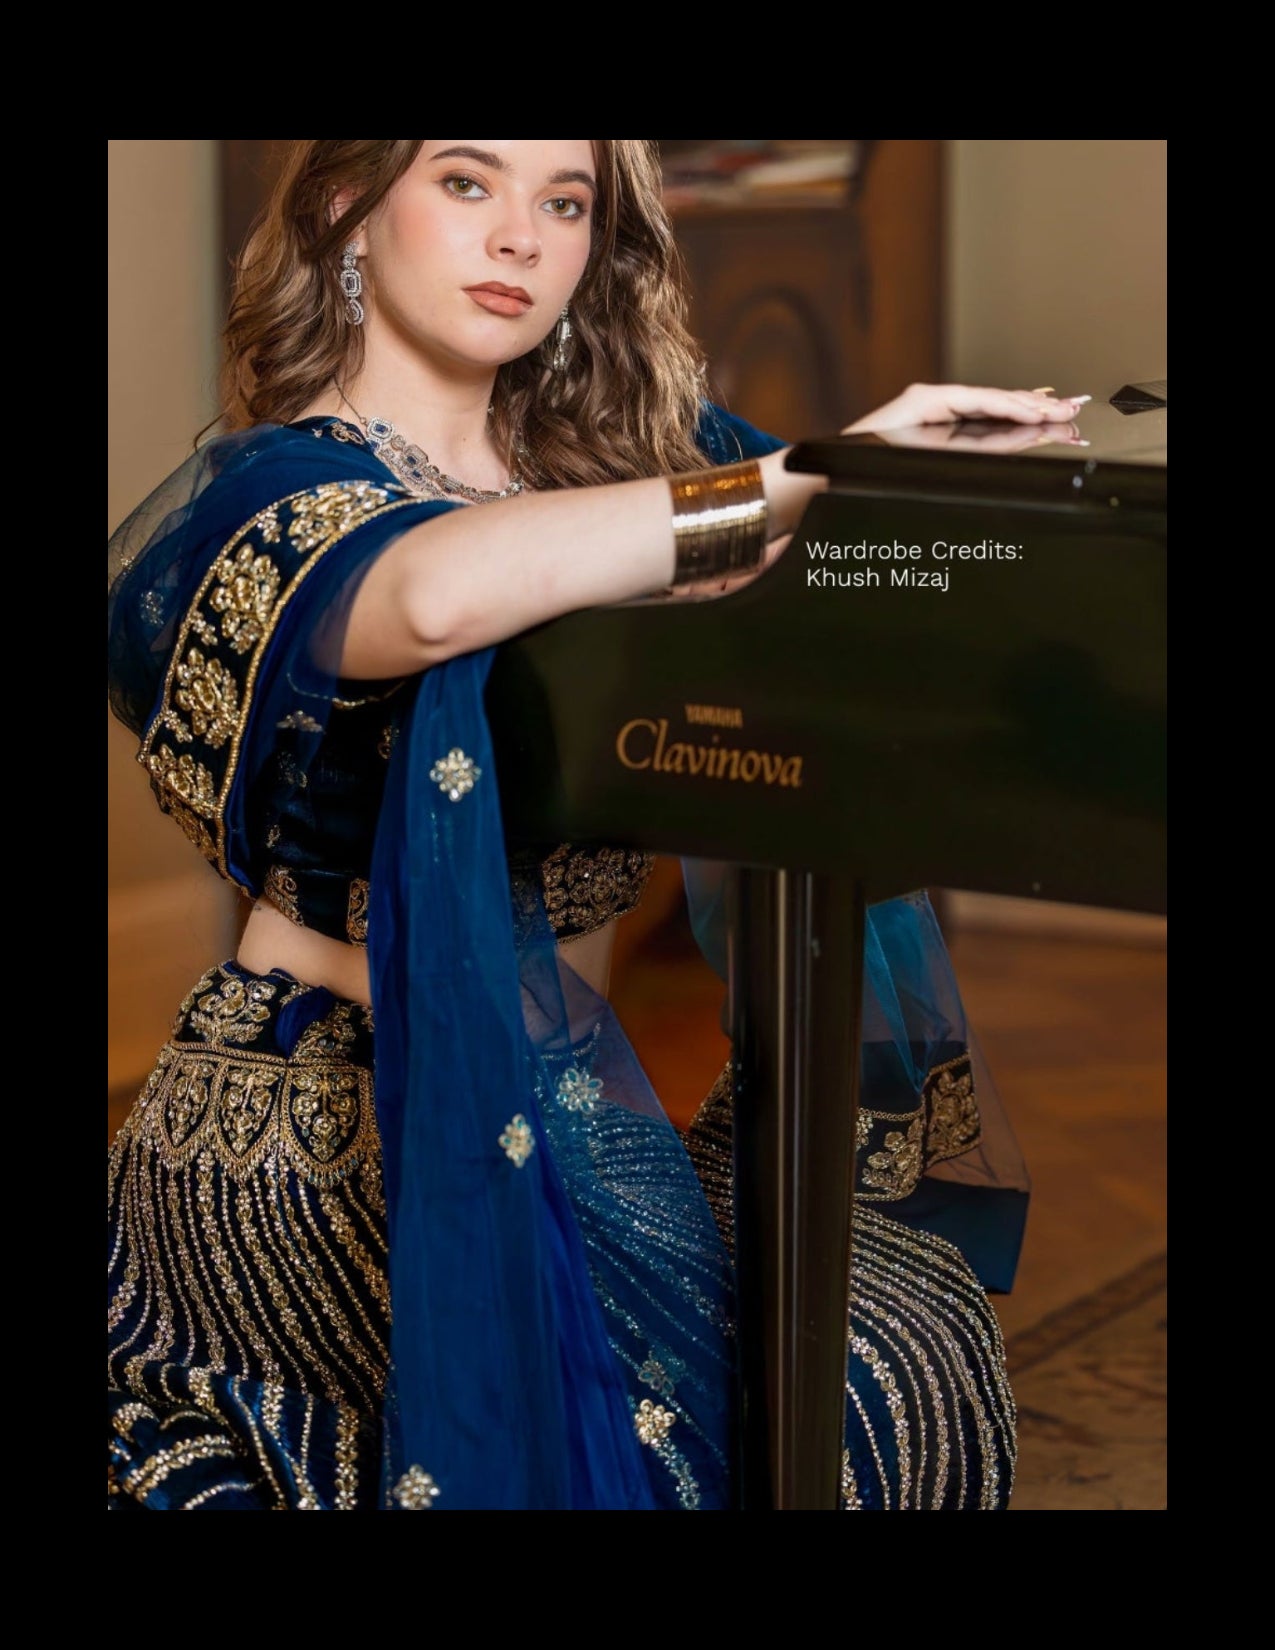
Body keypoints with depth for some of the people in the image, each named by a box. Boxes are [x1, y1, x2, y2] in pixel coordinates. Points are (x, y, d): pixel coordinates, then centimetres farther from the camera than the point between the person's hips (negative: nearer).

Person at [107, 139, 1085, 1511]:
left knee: (931, 1333, -13)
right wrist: (798, 483, -33)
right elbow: (434, 596, -31)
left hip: (555, 1092, 6)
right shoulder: (269, 492, -8)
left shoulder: (619, 455, 12)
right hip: (319, 1144, -6)